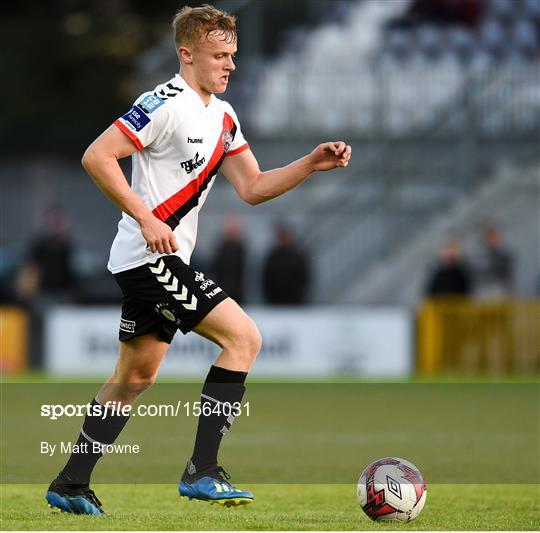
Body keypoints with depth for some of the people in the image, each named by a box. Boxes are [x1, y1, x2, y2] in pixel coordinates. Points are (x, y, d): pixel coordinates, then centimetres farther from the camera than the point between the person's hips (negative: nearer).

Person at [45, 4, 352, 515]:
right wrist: (146, 218, -23)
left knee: (135, 376, 15)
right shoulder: (166, 104, -15)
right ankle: (201, 472, -15)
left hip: (162, 260, 10)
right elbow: (96, 157, -19)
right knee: (243, 336, -15)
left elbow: (252, 187, 15)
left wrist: (311, 164, 1)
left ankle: (71, 485, 21)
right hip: (148, 255, -10)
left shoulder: (223, 117, 14)